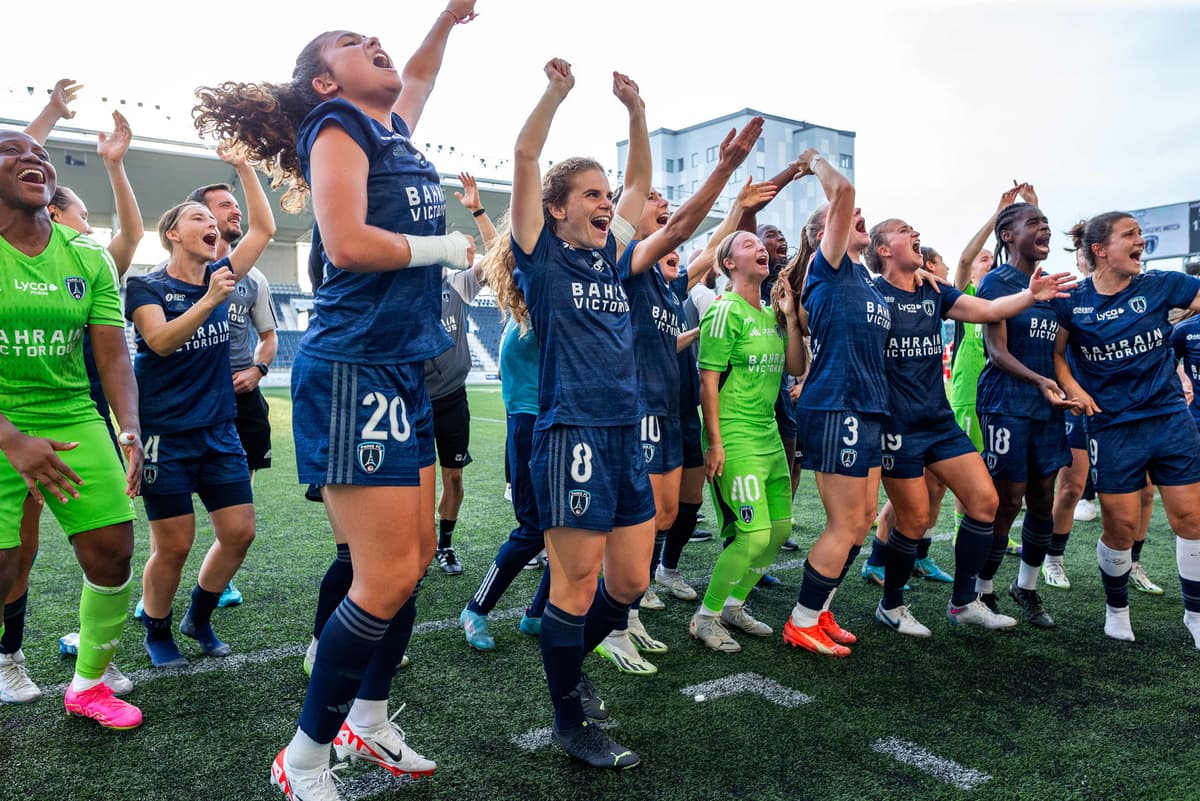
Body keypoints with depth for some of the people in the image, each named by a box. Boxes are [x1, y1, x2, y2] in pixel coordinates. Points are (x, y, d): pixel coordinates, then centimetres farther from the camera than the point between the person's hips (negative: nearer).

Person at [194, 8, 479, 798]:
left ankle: (369, 719, 31)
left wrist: (449, 15, 36)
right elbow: (347, 244, -19)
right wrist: (450, 247, -8)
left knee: (418, 556, 13)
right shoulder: (336, 127, -4)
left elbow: (417, 77, 42)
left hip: (403, 369, 9)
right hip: (354, 369, -9)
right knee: (388, 577, -8)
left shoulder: (394, 132, 18)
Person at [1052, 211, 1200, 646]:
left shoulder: (1161, 285, -1)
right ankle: (1116, 609, 27)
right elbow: (1056, 353, 3)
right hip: (1112, 427, -2)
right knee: (1121, 526, 3)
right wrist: (1072, 388, -10)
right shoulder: (1071, 301, -5)